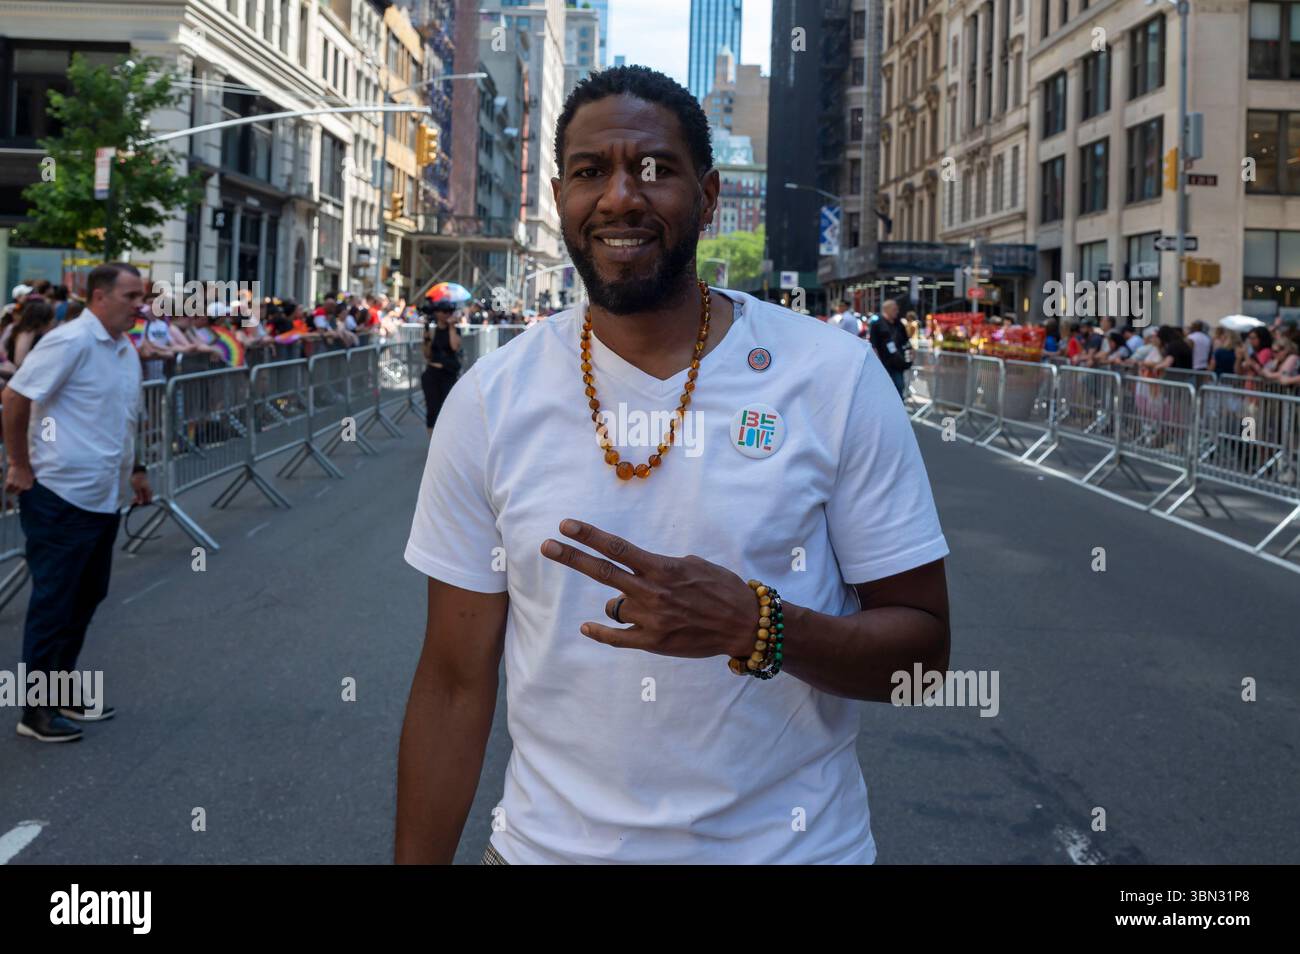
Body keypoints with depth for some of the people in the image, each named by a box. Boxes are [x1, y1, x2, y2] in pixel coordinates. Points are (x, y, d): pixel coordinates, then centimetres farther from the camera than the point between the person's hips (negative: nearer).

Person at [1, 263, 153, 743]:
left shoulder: (125, 350, 11)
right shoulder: (71, 340, -16)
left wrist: (135, 470, 20)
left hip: (105, 499, 9)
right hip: (62, 499, -9)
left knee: (87, 597, 16)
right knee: (53, 603, -1)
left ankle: (61, 689, 29)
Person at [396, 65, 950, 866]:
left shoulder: (836, 377, -10)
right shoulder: (490, 400, -5)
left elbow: (922, 642, -8)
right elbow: (456, 683, -2)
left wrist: (753, 626, -25)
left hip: (793, 841, -1)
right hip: (550, 840, 1)